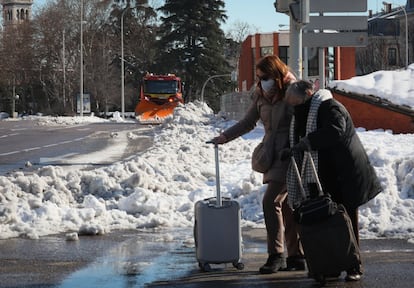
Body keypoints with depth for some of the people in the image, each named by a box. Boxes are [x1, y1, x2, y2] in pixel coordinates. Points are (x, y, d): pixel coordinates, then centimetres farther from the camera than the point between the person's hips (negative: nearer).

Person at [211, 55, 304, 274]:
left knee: (271, 200, -15)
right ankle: (296, 256, 16)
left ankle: (276, 254, -9)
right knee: (286, 206, 10)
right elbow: (248, 122, 19)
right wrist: (225, 137, 10)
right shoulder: (261, 96, 9)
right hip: (273, 156, 7)